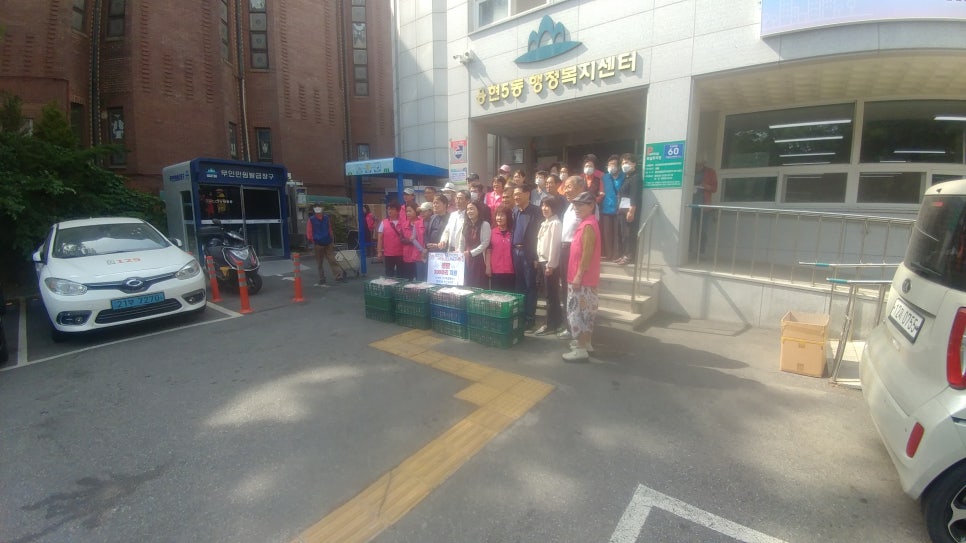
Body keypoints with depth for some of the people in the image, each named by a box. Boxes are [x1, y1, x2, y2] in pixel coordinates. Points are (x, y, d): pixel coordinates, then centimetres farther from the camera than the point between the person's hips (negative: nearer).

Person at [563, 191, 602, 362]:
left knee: (578, 313, -5)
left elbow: (587, 253, -22)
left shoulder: (588, 226, -17)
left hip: (582, 278, -10)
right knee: (585, 312, 17)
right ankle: (586, 342, 29)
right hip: (585, 278, 10)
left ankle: (581, 350, 1)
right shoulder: (587, 224, 14)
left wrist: (579, 275, -20)